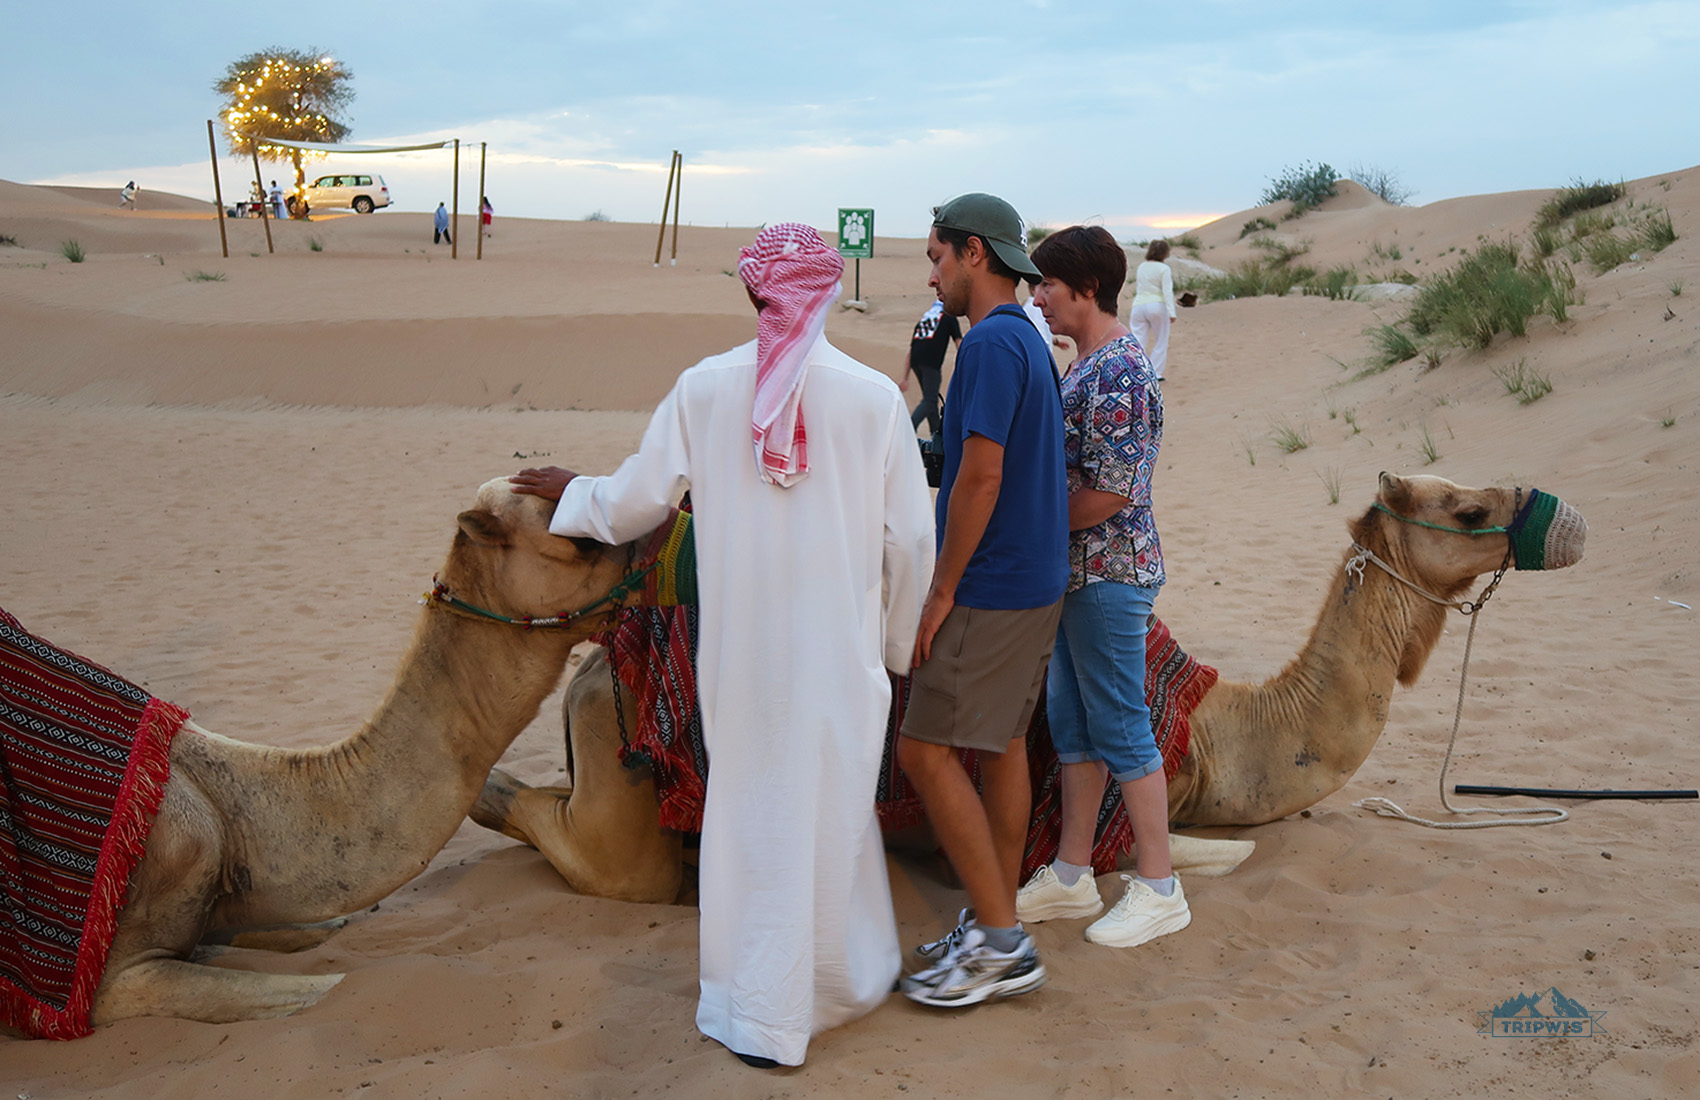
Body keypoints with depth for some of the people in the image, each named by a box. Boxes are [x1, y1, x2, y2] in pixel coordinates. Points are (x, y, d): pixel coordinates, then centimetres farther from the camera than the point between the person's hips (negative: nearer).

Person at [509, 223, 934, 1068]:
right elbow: (911, 538, -2)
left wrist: (570, 493, 25)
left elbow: (635, 502, 4)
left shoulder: (703, 388, -6)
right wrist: (899, 643, 12)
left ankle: (755, 1015, 24)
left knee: (747, 805, 14)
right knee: (829, 812, 14)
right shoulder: (874, 396, -8)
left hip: (740, 649, 1)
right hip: (839, 649, -1)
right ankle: (836, 983, 32)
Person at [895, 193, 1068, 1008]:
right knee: (1002, 744, 14)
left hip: (989, 586, -10)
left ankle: (1001, 944, -2)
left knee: (926, 749, -6)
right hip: (1034, 580, 10)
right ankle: (995, 925, 23)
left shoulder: (992, 341, -17)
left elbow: (982, 474, -23)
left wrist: (942, 589, -16)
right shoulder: (1028, 341, 15)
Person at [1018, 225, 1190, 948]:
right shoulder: (1087, 366, 13)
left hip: (1109, 574, -10)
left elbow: (1108, 493, -24)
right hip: (1079, 572, 10)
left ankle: (1159, 889, 10)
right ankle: (1071, 877, 25)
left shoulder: (1119, 374, -19)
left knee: (1121, 730, -2)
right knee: (1071, 722, 15)